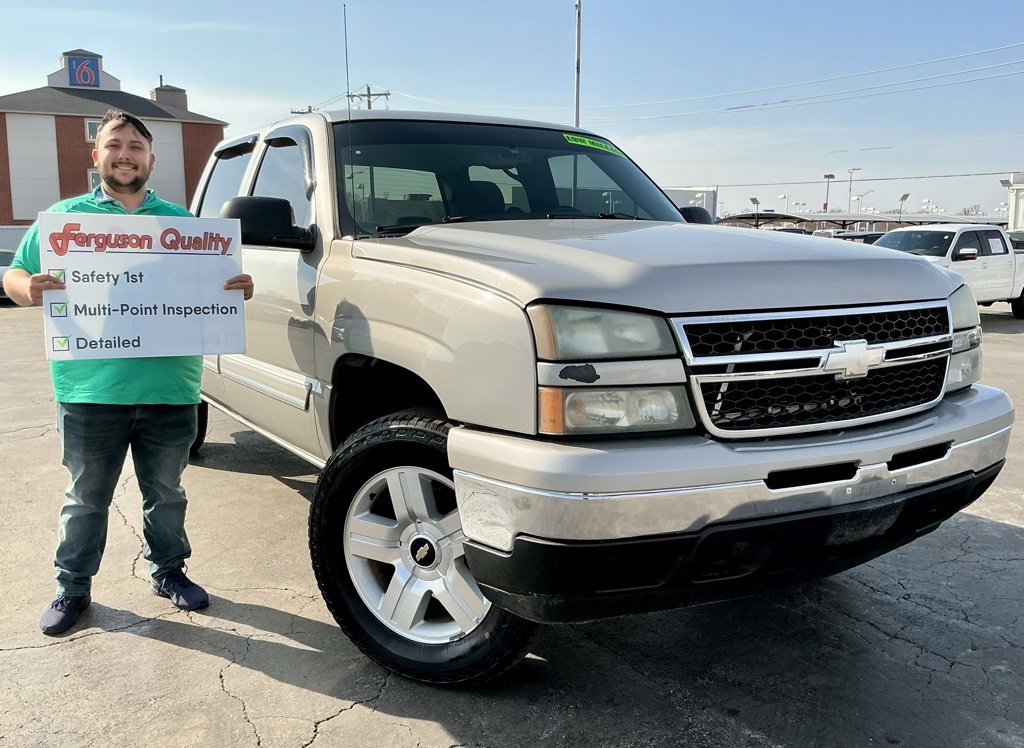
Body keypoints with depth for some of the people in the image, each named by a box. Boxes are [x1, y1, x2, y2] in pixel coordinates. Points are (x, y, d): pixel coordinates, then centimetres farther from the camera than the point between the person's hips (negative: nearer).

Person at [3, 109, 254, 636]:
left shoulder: (180, 221, 11)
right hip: (91, 392, -1)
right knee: (86, 499, 11)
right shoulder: (65, 216, 7)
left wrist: (237, 290, -8)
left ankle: (169, 572, 32)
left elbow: (212, 287, 14)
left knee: (166, 495, 15)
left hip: (170, 391, 2)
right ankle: (72, 587, 27)